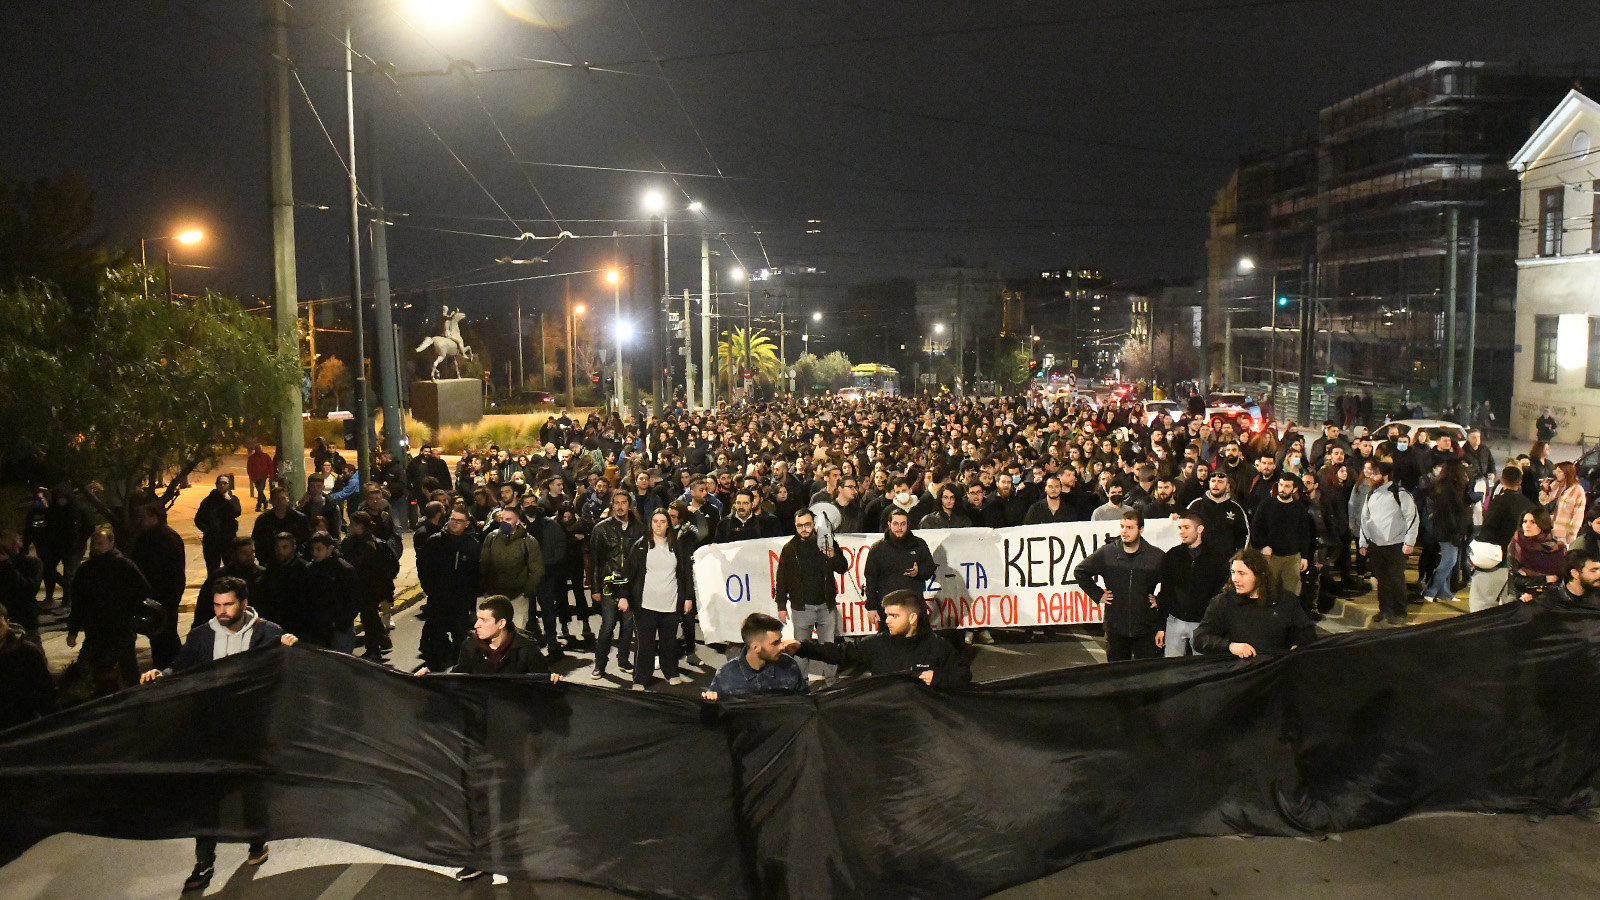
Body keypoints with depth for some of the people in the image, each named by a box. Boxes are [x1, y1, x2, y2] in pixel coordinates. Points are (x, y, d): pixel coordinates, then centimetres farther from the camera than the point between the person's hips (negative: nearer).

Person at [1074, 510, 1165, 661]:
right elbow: (1080, 572, 12)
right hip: (1115, 627, 1)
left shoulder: (1157, 557, -2)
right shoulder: (1106, 553, 0)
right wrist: (1097, 594, 6)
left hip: (1147, 630, -1)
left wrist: (1160, 600, 2)